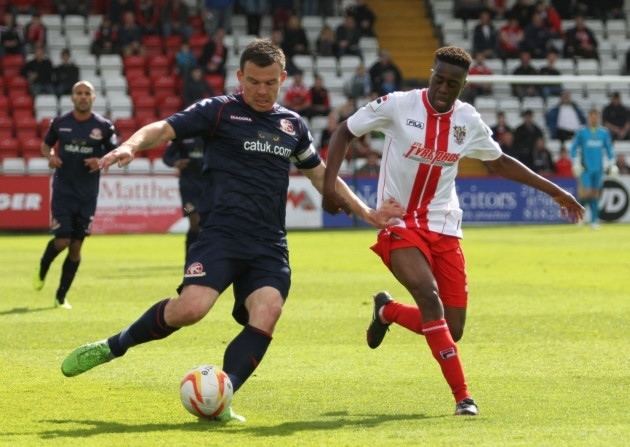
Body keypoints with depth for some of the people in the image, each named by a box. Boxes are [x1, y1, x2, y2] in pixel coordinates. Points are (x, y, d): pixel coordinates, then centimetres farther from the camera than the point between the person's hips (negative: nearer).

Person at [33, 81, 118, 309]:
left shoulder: (103, 126, -1)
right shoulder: (60, 123, 0)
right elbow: (46, 144, 15)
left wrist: (101, 161, -14)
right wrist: (50, 156, -8)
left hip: (87, 194, 1)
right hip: (63, 189, -1)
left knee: (76, 246, 3)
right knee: (62, 240, -12)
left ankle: (61, 296, 15)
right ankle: (42, 269, 21)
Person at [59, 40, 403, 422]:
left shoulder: (293, 125, 18)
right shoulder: (219, 111, 3)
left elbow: (322, 175, 31)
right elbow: (165, 128, -7)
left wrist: (366, 213, 28)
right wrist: (132, 145, -28)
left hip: (269, 246, 4)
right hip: (221, 235, -4)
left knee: (266, 314, -21)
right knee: (190, 308, -24)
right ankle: (114, 346, 0)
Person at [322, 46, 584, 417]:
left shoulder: (468, 121, 2)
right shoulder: (397, 105, -9)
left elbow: (499, 162, 19)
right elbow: (345, 133, 1)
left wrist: (554, 191, 18)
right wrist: (330, 184, -11)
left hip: (443, 228, 4)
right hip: (399, 224, -4)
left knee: (452, 329, -2)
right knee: (429, 296, -28)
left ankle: (387, 311, 29)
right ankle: (462, 396, -20)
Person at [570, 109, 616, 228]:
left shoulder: (604, 132, 7)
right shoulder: (582, 132, -1)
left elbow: (609, 149, 15)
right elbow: (574, 148, 3)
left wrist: (611, 164, 10)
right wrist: (575, 163, -3)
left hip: (599, 168, 2)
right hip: (585, 168, -2)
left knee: (595, 194, 3)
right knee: (586, 193, -12)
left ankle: (594, 220, 7)